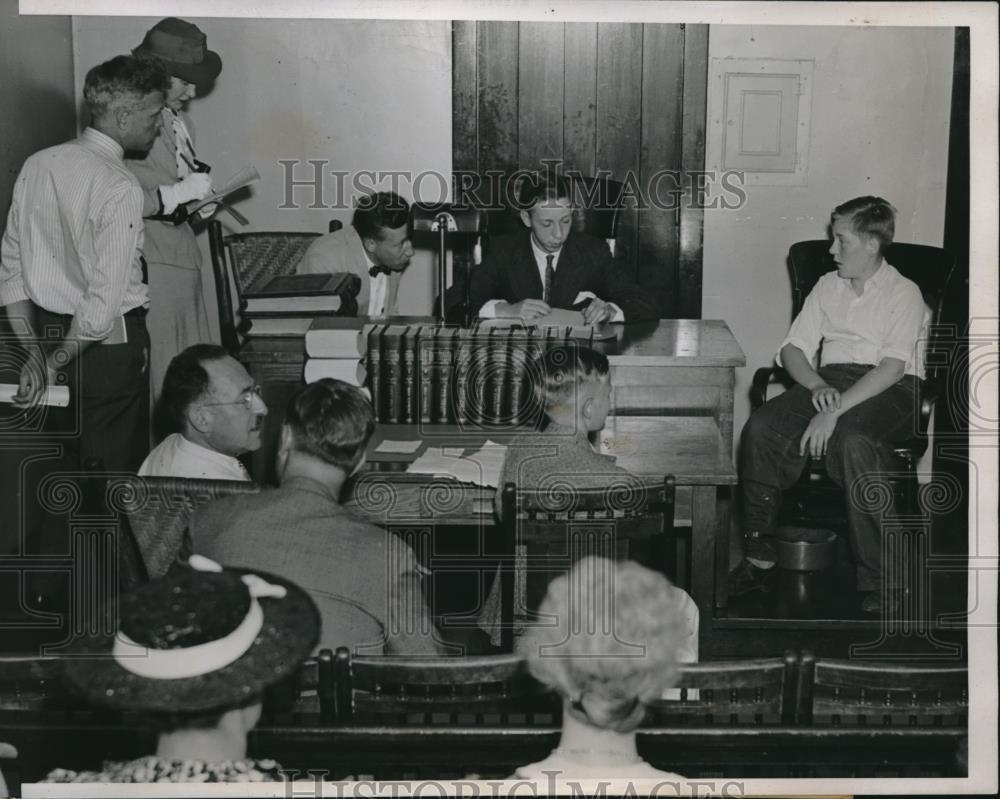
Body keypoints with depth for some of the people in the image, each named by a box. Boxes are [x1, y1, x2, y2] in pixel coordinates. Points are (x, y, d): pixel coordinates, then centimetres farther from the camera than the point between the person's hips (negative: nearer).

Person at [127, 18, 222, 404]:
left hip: (184, 256, 8)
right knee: (163, 378, -6)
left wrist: (202, 198, 8)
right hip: (149, 266, -8)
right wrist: (179, 192, -18)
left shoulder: (182, 123, 15)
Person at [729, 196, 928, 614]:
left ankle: (881, 579, -31)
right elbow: (793, 348, 14)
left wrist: (835, 412, -25)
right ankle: (759, 557, -16)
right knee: (761, 427, -23)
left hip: (888, 390, -5)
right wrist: (817, 387, -9)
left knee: (854, 441, -39)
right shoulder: (828, 286, 19)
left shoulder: (903, 293, 0)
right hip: (829, 379, 5)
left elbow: (893, 366, -14)